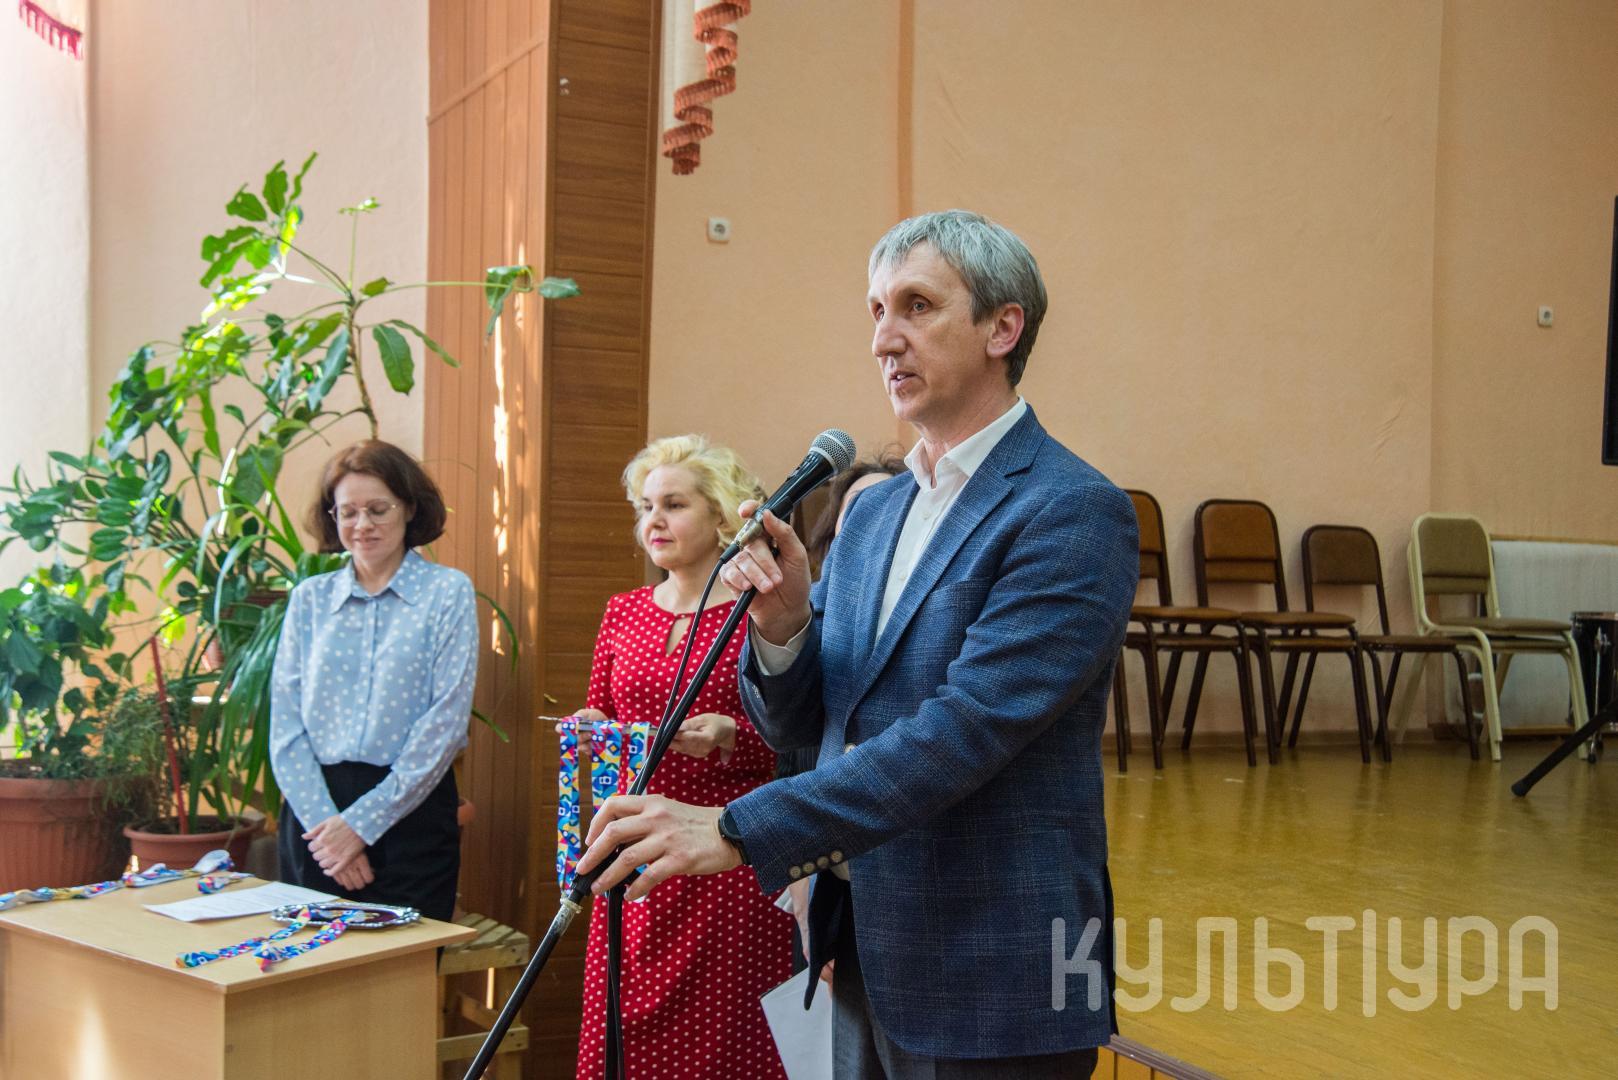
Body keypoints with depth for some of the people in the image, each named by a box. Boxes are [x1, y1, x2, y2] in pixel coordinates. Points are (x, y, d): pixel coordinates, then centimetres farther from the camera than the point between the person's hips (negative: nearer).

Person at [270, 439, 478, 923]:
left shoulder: (448, 592, -1)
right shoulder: (309, 598, 9)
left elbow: (445, 723, -8)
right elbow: (284, 721, 3)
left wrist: (363, 821, -11)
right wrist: (322, 820, -10)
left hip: (410, 812, -3)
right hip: (315, 808, 3)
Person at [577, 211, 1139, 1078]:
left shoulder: (1073, 511, -14)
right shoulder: (871, 510, 9)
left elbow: (963, 730, -23)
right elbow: (797, 727, 9)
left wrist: (736, 830, -26)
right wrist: (782, 626, -12)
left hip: (993, 976, -6)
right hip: (866, 958, 7)